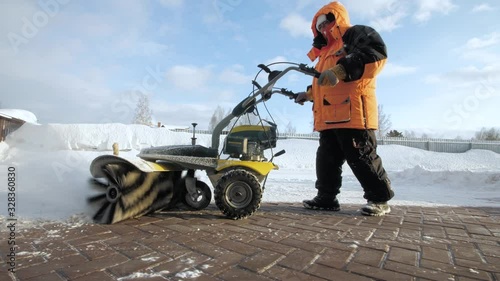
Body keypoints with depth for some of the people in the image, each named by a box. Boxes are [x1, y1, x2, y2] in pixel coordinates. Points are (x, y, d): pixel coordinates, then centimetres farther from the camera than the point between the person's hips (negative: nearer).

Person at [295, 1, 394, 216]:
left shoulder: (357, 34, 6)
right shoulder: (327, 51, 32)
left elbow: (376, 54, -15)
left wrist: (341, 70, -24)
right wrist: (309, 94, 31)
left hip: (353, 112, -9)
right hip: (329, 117, 9)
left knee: (361, 159, -6)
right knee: (327, 160, 7)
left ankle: (380, 199, 9)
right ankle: (326, 198, 15)